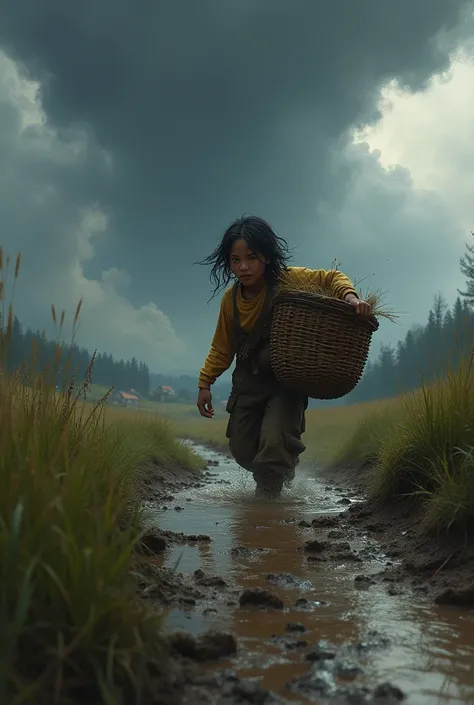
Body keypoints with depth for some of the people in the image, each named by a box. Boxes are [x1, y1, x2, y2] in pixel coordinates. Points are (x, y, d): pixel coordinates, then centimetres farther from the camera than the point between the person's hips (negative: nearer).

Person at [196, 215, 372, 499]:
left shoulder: (288, 280, -18)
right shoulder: (231, 299, -5)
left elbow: (332, 278, -10)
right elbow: (222, 347, 7)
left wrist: (350, 296, -30)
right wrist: (205, 383, 6)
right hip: (248, 381, 5)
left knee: (273, 443, -23)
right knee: (242, 450, 11)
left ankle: (267, 495, 5)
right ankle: (283, 471, 42)